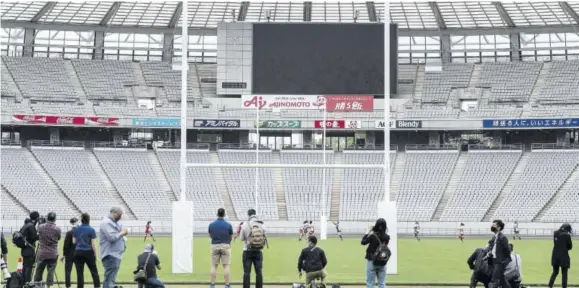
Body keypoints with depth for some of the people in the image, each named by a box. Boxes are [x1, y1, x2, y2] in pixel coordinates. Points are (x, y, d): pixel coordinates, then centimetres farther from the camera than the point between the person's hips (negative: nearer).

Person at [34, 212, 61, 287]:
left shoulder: (40, 227, -4)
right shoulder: (57, 229, -8)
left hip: (42, 253, 1)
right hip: (53, 254, -1)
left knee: (39, 271, 10)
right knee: (51, 272, 3)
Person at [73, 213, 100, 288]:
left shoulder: (76, 229, 2)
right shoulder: (91, 230, -8)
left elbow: (74, 241, 9)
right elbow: (93, 244, -9)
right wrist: (95, 254, 0)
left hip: (78, 252, 2)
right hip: (89, 252, -2)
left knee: (80, 273, 3)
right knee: (94, 271, 9)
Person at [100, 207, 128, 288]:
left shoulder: (114, 222, 19)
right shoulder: (106, 223, -14)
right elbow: (112, 237, -24)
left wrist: (122, 232, 4)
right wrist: (122, 233, -11)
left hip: (116, 254, 11)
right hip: (110, 255, -11)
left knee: (109, 279, 15)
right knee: (109, 279, -15)